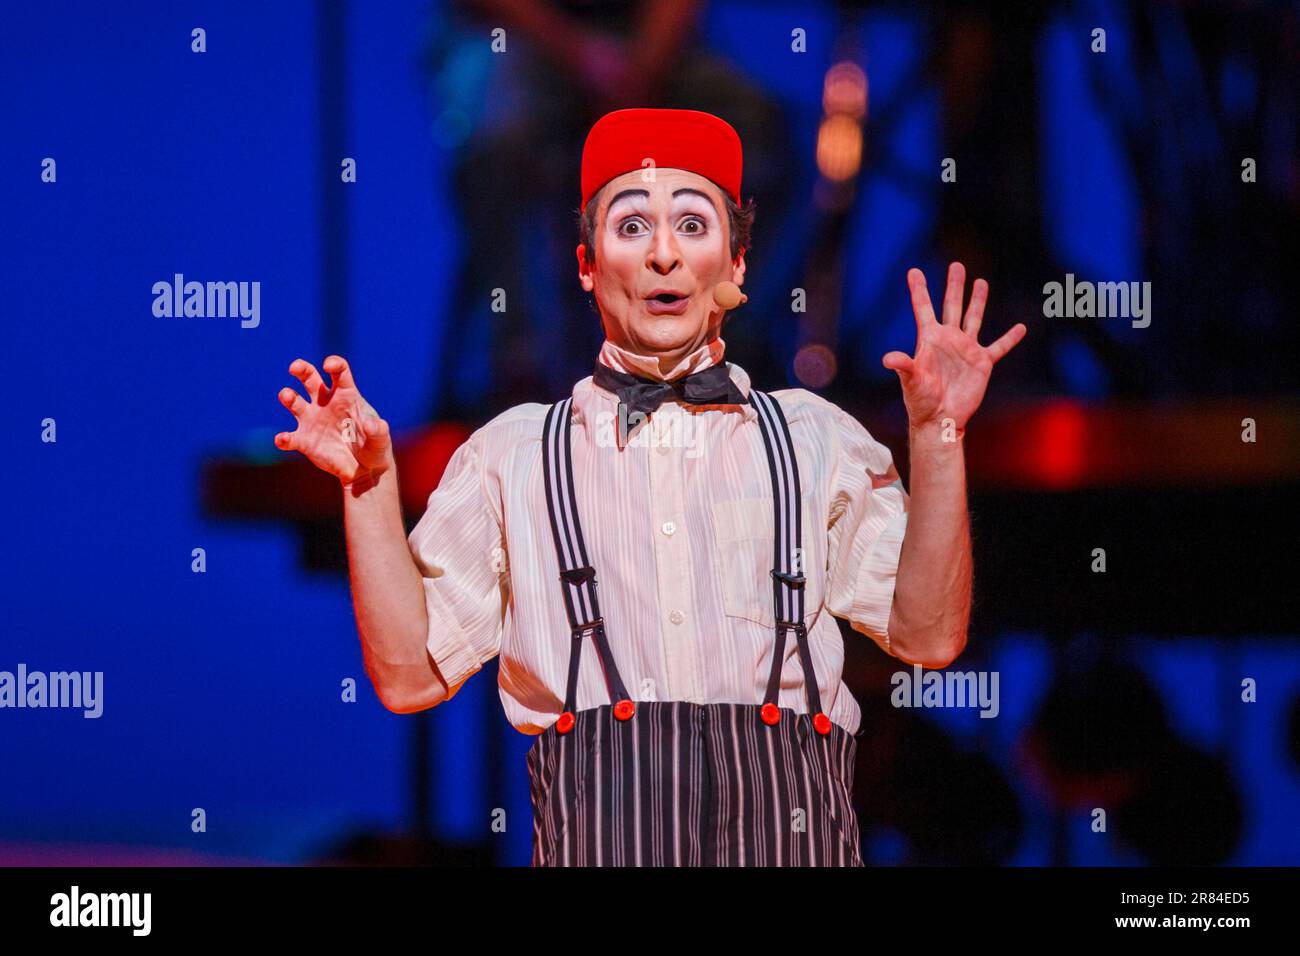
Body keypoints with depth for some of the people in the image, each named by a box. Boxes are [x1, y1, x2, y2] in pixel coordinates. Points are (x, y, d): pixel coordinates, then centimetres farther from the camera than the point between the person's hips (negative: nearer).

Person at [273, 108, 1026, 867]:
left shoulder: (818, 440, 15)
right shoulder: (509, 454, 14)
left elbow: (927, 636, 7)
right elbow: (412, 674, 9)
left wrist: (938, 437, 0)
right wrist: (370, 484, 0)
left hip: (788, 831, 1)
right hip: (597, 837, -1)